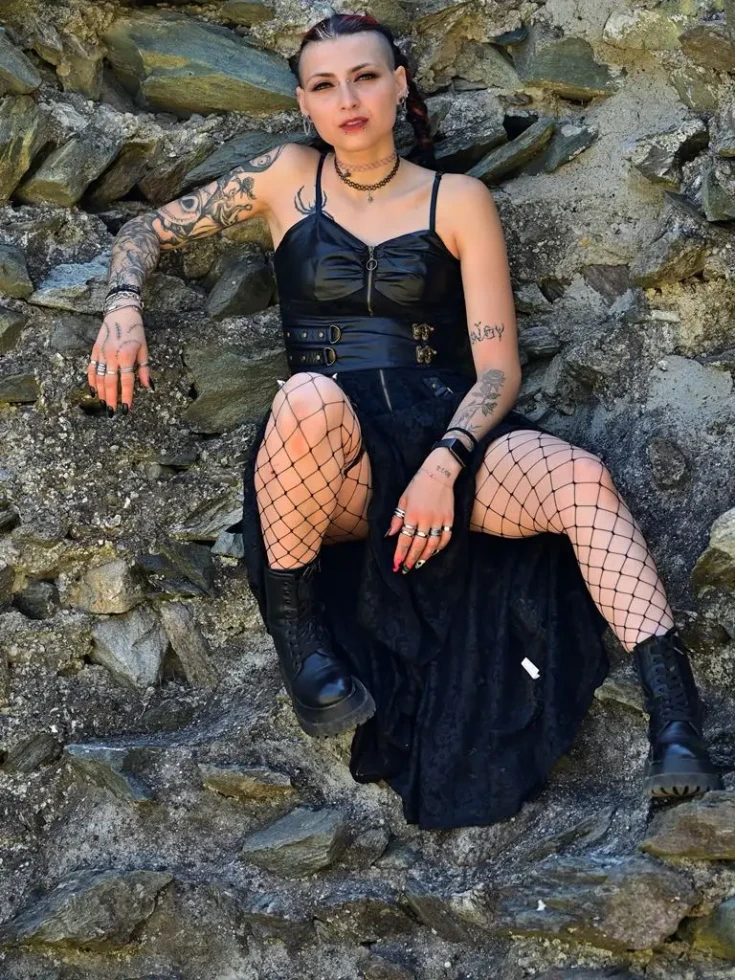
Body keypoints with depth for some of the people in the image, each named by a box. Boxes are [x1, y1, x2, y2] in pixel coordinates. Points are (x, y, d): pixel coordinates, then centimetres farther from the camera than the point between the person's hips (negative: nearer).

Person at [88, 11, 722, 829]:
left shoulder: (458, 202, 9)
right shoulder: (288, 179, 12)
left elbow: (498, 368, 2)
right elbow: (147, 231, 20)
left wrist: (444, 462, -17)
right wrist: (123, 309, -4)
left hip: (448, 435, 1)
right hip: (325, 452, -1)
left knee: (581, 477, -31)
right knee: (310, 395, -39)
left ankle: (676, 730, -41)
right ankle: (293, 624, -18)